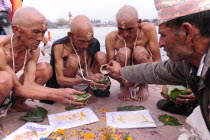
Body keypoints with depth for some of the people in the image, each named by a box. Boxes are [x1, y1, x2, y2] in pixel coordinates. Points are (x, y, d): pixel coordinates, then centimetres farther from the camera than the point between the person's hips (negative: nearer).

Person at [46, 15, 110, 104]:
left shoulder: (93, 43, -13)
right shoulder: (60, 46, -23)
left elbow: (88, 68, -8)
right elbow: (60, 79, -27)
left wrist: (93, 77, -33)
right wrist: (86, 80, -43)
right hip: (67, 83, -4)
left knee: (101, 56, -18)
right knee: (73, 60, -33)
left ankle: (90, 90, -2)